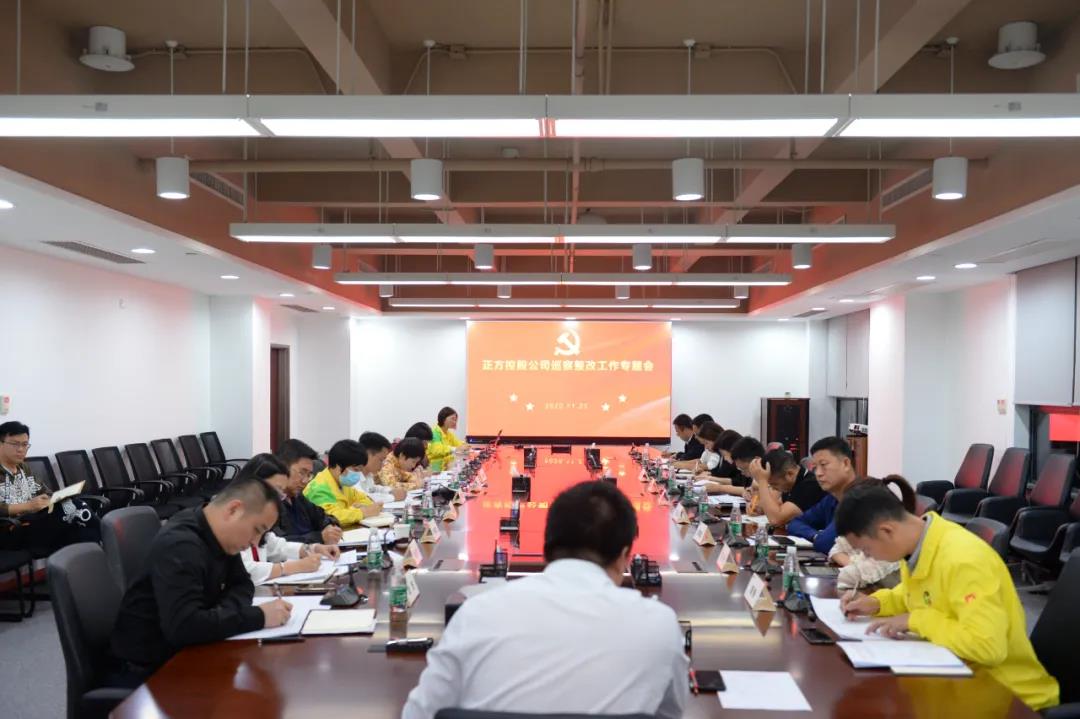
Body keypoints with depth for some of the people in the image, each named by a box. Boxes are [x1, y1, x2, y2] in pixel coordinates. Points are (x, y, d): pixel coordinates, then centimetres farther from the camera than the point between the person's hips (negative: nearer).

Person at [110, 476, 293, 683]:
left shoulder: (219, 536, 2)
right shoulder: (179, 545, -27)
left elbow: (242, 585, 9)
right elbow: (183, 626, -36)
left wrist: (224, 614, -14)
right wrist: (259, 617, -30)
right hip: (147, 669, -8)